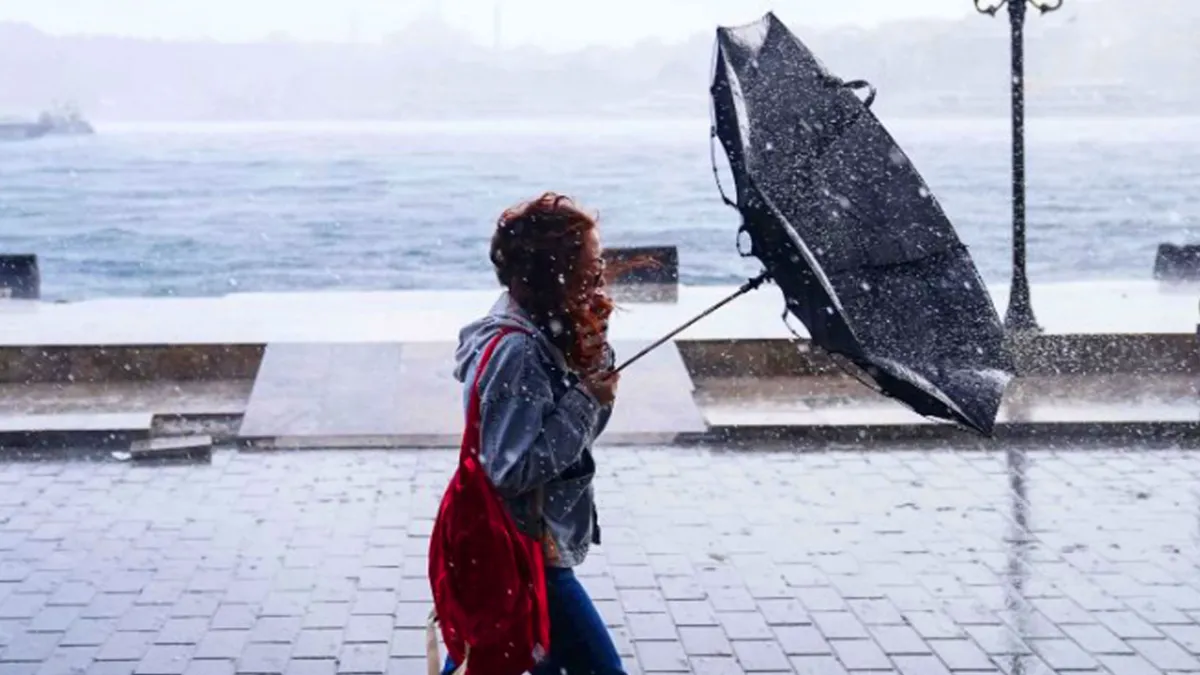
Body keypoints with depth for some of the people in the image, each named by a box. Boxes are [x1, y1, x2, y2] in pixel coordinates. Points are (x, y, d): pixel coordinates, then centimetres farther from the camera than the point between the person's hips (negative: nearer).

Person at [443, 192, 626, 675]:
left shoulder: (546, 329, 2)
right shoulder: (515, 351, -26)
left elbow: (581, 432, 9)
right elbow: (513, 470, -28)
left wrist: (596, 360, -8)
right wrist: (586, 399, -23)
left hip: (508, 543, 10)